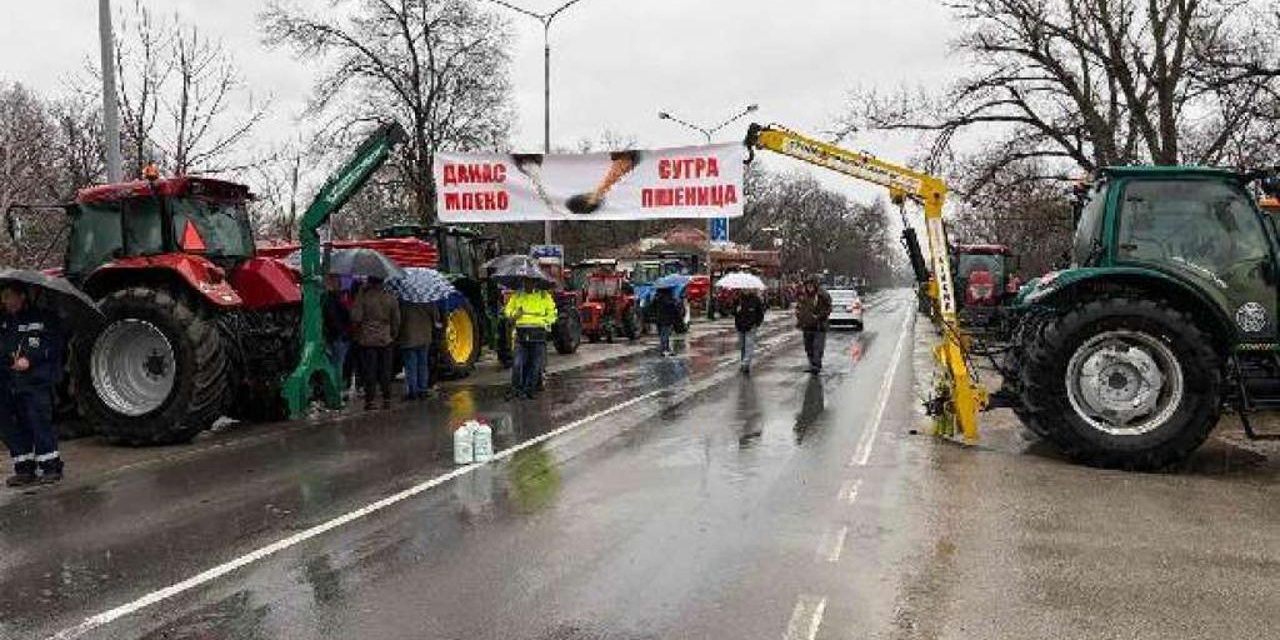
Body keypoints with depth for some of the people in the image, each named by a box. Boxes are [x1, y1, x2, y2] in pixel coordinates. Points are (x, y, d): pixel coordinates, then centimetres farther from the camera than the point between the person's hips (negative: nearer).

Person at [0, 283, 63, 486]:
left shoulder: (43, 319, 1)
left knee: (40, 423, -7)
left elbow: (53, 346, -7)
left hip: (36, 381, -6)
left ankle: (50, 467, 1)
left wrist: (30, 359, -17)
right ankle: (24, 469, 16)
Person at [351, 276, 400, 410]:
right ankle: (387, 400, 11)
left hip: (367, 339, -2)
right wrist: (393, 336, 17)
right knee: (385, 371, 9)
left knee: (369, 371, 2)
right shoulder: (391, 298, 1)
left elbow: (356, 318, -10)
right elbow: (396, 321, 5)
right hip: (385, 339, 2)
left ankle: (369, 401, 2)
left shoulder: (363, 296, -9)